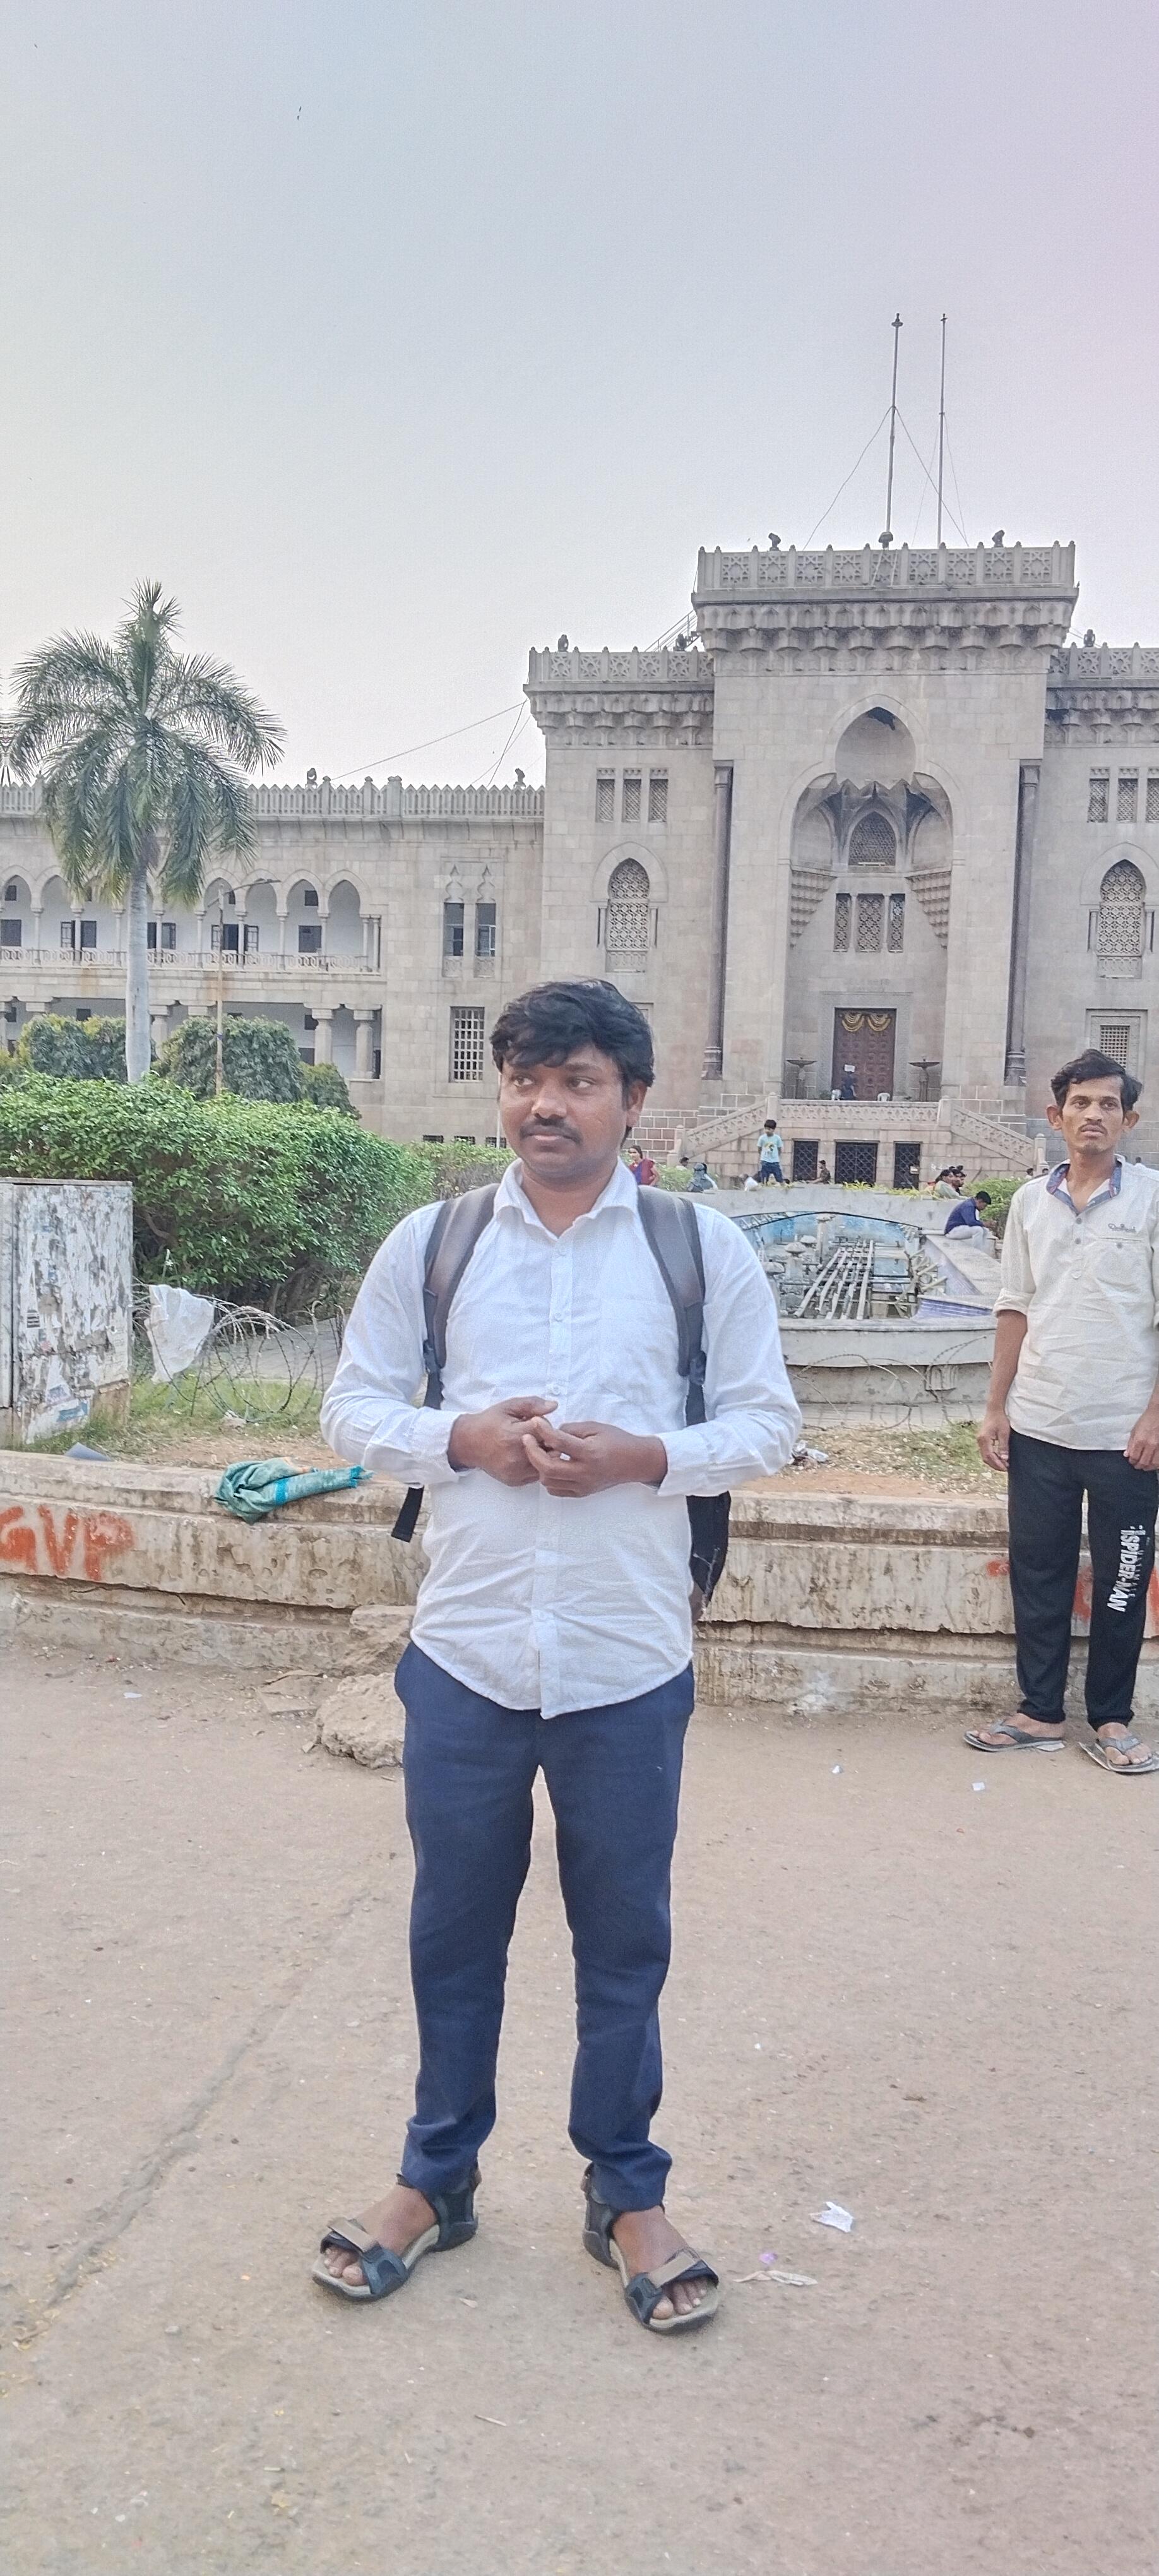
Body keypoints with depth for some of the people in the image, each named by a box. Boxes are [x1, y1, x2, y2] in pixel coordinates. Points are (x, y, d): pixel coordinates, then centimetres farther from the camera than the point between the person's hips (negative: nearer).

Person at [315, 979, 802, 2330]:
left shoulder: (702, 1247, -3)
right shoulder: (428, 1242, 0)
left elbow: (767, 1423, 2)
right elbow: (354, 1409, 4)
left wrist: (645, 1456, -16)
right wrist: (463, 1437, -15)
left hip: (629, 1662, -1)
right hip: (464, 1653, 1)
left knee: (624, 1939, 14)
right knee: (454, 1930, 17)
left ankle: (626, 2192, 36)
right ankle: (437, 2178, 39)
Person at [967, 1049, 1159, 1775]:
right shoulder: (1031, 1201, 7)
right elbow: (1016, 1308, 10)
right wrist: (997, 1406, 6)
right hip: (1039, 1426, 3)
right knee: (1038, 1575, 10)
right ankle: (1041, 1713, 22)